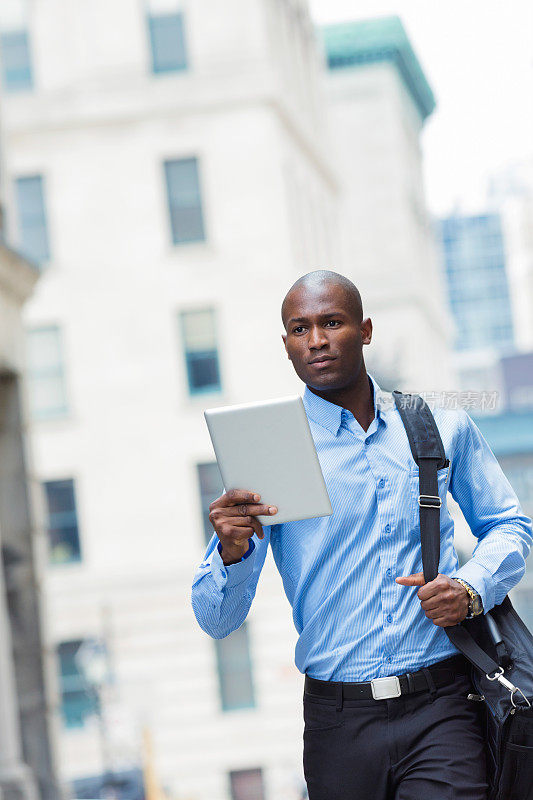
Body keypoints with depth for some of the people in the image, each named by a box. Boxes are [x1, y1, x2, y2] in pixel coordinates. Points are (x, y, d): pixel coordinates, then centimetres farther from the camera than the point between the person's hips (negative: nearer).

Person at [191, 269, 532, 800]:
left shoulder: (442, 426, 7)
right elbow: (218, 620, -2)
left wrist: (473, 587, -1)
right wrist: (232, 553, -24)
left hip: (442, 714, 0)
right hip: (340, 724, 0)